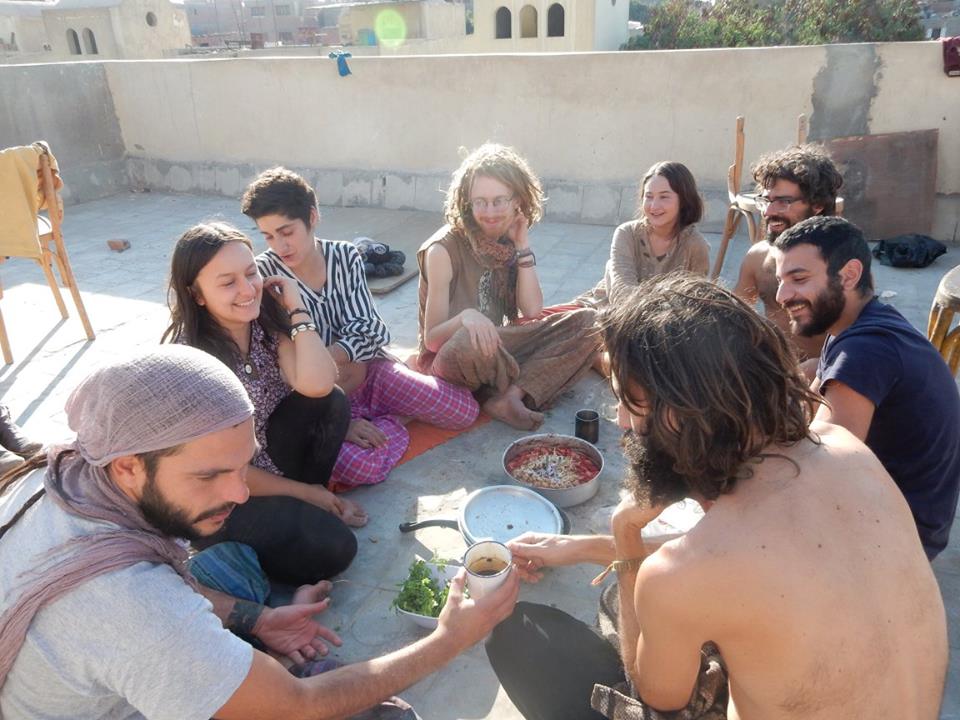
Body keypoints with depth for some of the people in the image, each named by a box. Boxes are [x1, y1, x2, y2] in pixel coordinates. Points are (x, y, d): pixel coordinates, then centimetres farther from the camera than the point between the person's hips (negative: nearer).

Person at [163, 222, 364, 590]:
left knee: (329, 402, -19)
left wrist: (296, 309, -20)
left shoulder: (266, 320, -7)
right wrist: (306, 492, -11)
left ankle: (300, 508, 1)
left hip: (271, 460, 7)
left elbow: (317, 386, -25)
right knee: (332, 548, -25)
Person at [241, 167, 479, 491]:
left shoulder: (345, 255, -3)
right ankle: (396, 416, 0)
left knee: (465, 410, -7)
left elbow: (368, 333, -7)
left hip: (367, 369, 3)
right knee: (364, 464, -31)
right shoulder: (262, 275, -13)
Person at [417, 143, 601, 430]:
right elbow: (432, 339, -18)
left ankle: (508, 398, -23)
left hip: (499, 346, 6)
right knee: (469, 343, -43)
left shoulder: (508, 241, 0)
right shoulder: (443, 250, -18)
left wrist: (522, 245, -11)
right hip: (448, 357, -6)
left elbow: (532, 311, -5)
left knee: (588, 322, -9)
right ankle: (521, 392, -8)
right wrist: (465, 318, -41)